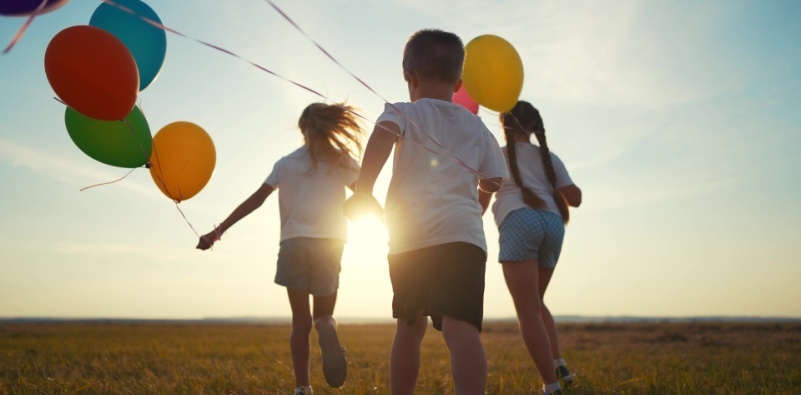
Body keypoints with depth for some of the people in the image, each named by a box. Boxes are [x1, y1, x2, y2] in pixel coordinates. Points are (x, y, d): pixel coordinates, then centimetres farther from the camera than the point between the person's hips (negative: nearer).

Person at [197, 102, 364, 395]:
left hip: (293, 243, 1)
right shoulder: (340, 159, 9)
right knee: (323, 316, 9)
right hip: (328, 243, -1)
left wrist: (219, 230, 4)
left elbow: (256, 199, 4)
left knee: (301, 320, 7)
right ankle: (326, 327, -29)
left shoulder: (286, 163, 12)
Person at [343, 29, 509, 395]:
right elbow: (492, 182, 25)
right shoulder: (476, 127, 21)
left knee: (409, 326, 20)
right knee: (461, 328, -16)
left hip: (409, 239, 0)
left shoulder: (403, 113, 10)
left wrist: (363, 192, -13)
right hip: (464, 234, 1)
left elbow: (384, 134, -13)